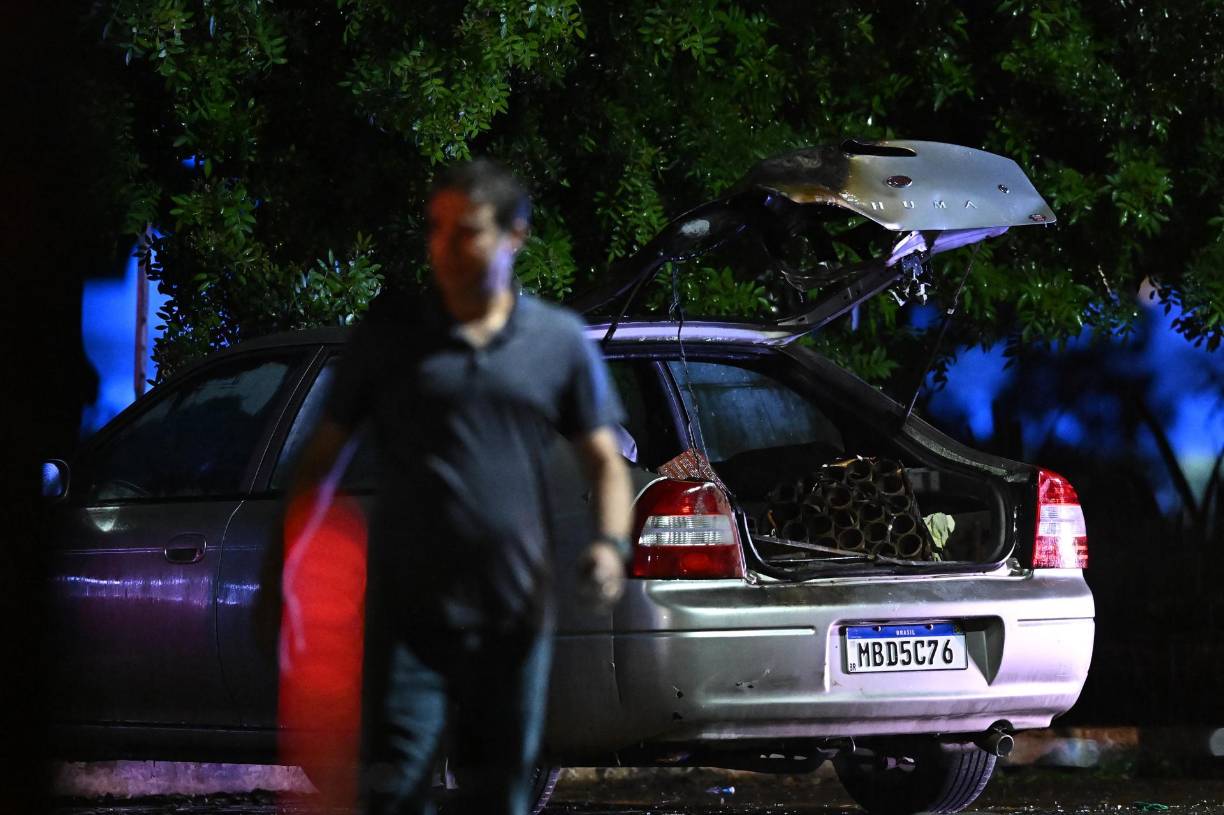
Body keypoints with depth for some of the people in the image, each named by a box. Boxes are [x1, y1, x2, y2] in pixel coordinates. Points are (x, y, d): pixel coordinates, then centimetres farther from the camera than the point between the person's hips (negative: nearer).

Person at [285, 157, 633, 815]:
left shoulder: (561, 342, 7)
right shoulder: (389, 333, 4)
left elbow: (605, 461, 12)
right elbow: (323, 455, 6)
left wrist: (611, 542, -8)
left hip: (514, 613, 2)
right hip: (407, 610, -2)